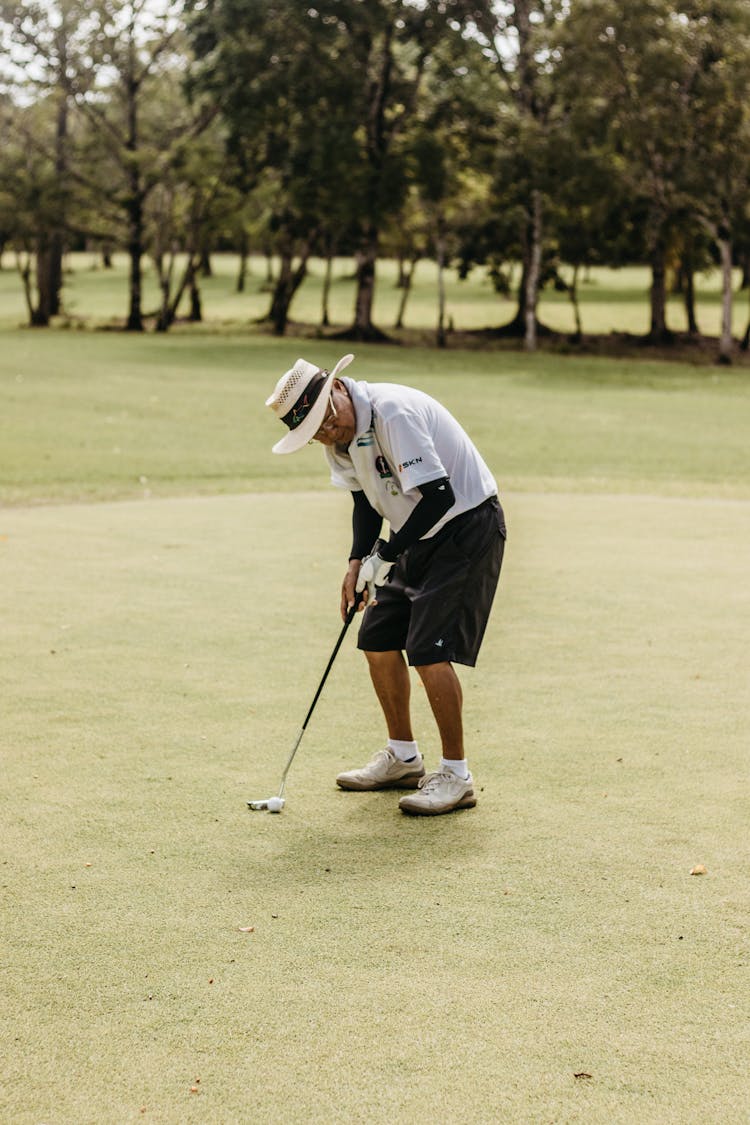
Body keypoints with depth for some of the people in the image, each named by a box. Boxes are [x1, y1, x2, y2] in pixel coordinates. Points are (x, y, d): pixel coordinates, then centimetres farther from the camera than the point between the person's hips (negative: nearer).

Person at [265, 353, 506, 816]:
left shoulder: (393, 413, -28)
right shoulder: (342, 435, -1)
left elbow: (439, 496, -30)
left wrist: (384, 557, -22)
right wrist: (358, 562, -1)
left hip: (468, 527, -9)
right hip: (420, 536, 9)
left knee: (429, 650, -15)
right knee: (378, 641, 9)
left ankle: (457, 776, -3)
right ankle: (403, 758, 26)